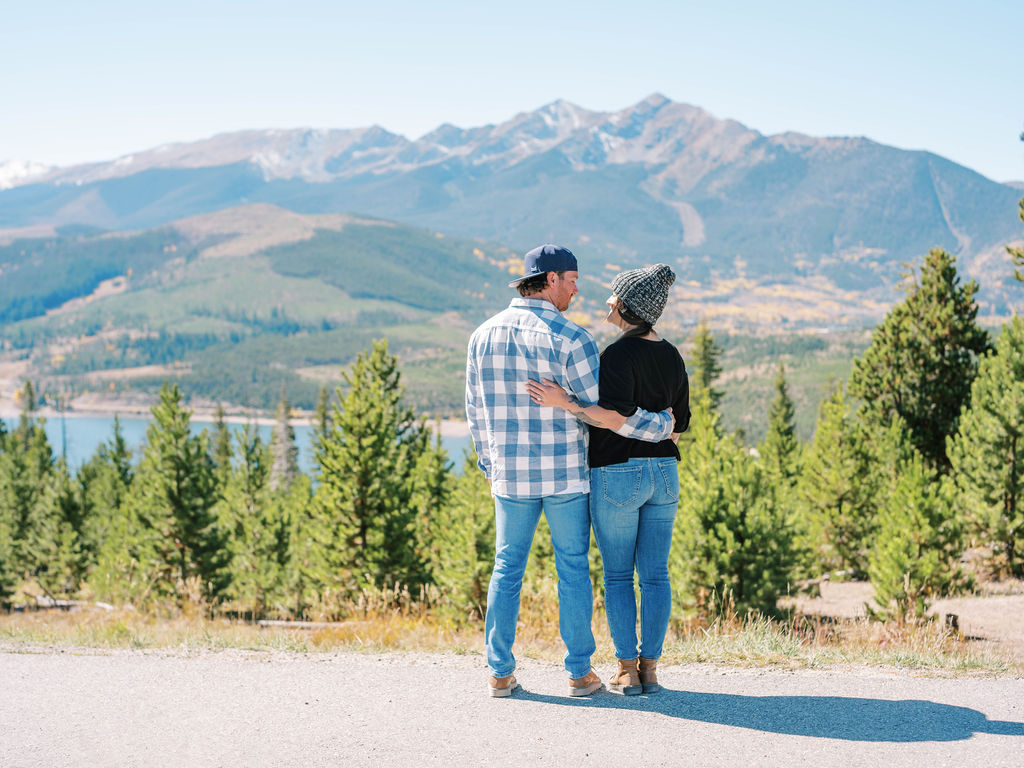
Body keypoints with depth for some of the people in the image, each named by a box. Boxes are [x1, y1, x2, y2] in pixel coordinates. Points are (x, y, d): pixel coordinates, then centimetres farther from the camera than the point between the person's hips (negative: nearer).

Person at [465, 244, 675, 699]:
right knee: (573, 568, 7)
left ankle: (500, 673, 11)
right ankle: (580, 673, 11)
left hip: (511, 473, 4)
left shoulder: (484, 336, 2)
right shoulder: (570, 338, -13)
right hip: (565, 473, -3)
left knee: (507, 568, 11)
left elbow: (477, 411, 8)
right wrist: (660, 425, 0)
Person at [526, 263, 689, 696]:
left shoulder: (618, 355, -14)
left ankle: (626, 670, 6)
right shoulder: (671, 356, 8)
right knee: (655, 574, 9)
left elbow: (620, 416, -24)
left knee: (617, 574, 4)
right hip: (663, 474, 6)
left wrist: (566, 404, -24)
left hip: (617, 473, -6)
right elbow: (679, 424, 11)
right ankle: (650, 667, 12)